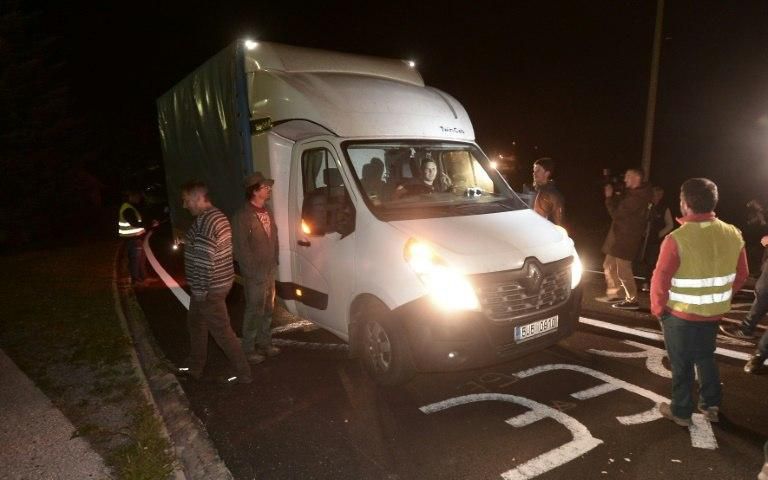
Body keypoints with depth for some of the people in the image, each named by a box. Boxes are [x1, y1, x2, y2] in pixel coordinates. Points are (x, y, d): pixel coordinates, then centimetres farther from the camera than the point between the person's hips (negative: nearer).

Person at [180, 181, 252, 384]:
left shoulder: (204, 221, -22)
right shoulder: (217, 215, 10)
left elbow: (204, 260, -25)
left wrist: (200, 289, -17)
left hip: (209, 288, -10)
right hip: (220, 281, 10)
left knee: (221, 331, 1)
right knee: (196, 323, 23)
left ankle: (244, 374, 11)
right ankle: (195, 369, 37)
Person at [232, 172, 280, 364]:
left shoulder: (267, 212, 9)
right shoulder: (242, 217, -16)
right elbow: (241, 248, -16)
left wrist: (274, 264, 10)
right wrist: (253, 271, -15)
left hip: (270, 272, 7)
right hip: (255, 275, -7)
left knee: (268, 309, 17)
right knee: (254, 312, 3)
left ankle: (264, 343, 33)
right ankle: (249, 348, 19)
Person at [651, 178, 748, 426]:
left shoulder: (677, 239, -24)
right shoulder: (733, 234, -5)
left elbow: (660, 281, -20)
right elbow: (741, 275, 6)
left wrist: (658, 309, -4)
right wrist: (719, 298, 19)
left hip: (681, 314, -5)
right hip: (713, 313, 5)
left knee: (681, 364, 11)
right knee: (706, 358, 25)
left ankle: (681, 412, 26)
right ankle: (711, 405, 36)